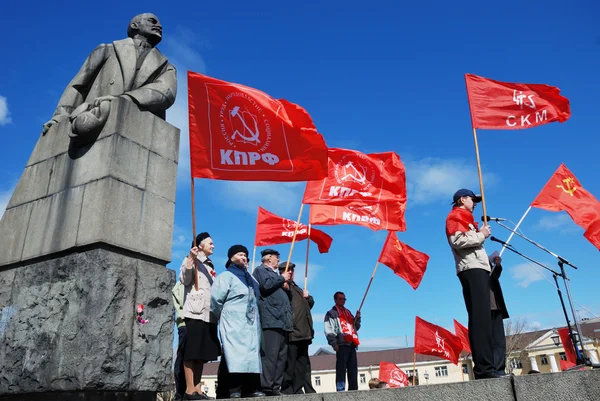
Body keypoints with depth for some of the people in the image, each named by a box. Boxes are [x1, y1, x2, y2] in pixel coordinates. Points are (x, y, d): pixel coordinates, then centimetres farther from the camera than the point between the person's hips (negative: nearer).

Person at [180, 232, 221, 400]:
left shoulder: (210, 266, 24)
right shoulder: (191, 260, 3)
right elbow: (184, 280, -13)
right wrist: (190, 259, -21)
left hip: (209, 314, 8)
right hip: (195, 313, -8)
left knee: (202, 354, 6)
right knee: (192, 352, -8)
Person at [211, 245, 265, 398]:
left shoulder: (250, 278, 22)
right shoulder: (226, 276, -1)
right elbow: (215, 299, -9)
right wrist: (224, 317, -1)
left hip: (251, 323, 7)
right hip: (234, 323, -7)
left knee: (251, 354, 3)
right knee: (235, 354, -12)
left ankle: (249, 388, 4)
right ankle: (234, 389, -14)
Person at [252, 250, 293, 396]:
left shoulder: (276, 274, 30)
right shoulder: (260, 270, 6)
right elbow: (266, 285, -15)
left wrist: (286, 286, 13)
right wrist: (282, 278, -1)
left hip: (283, 320, 9)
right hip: (271, 319, -9)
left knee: (282, 356, 5)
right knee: (270, 355, -15)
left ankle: (276, 387, 7)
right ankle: (266, 387, -15)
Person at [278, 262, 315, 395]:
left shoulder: (297, 288, 28)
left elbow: (309, 304, 32)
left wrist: (308, 297, 13)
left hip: (303, 333, 9)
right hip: (291, 333, -9)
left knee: (302, 364, 10)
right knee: (289, 363, -9)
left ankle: (297, 390, 16)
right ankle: (287, 390, -5)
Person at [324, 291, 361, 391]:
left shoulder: (348, 312, 26)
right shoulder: (332, 313, 4)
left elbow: (356, 327, 29)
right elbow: (329, 330, -7)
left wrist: (357, 318, 10)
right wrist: (334, 343, -18)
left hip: (351, 344, 7)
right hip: (342, 344, -7)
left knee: (353, 369, 5)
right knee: (341, 368, -10)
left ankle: (353, 390, 9)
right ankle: (340, 390, -11)